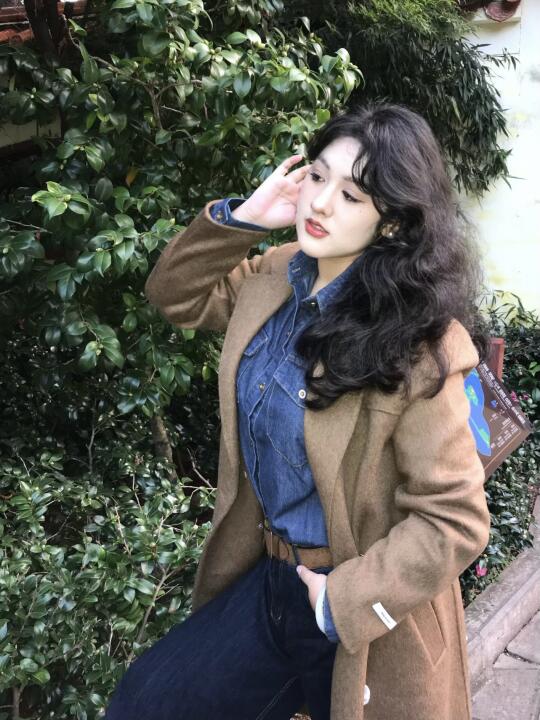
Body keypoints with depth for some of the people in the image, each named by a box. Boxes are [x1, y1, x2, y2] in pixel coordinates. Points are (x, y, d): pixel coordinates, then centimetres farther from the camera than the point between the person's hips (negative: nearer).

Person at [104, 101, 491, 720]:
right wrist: (241, 219, -7)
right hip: (267, 578, 6)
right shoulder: (276, 275, -5)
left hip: (367, 613, -6)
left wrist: (341, 602, -19)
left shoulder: (413, 346, -25)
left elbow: (455, 520, -23)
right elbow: (177, 295, 8)